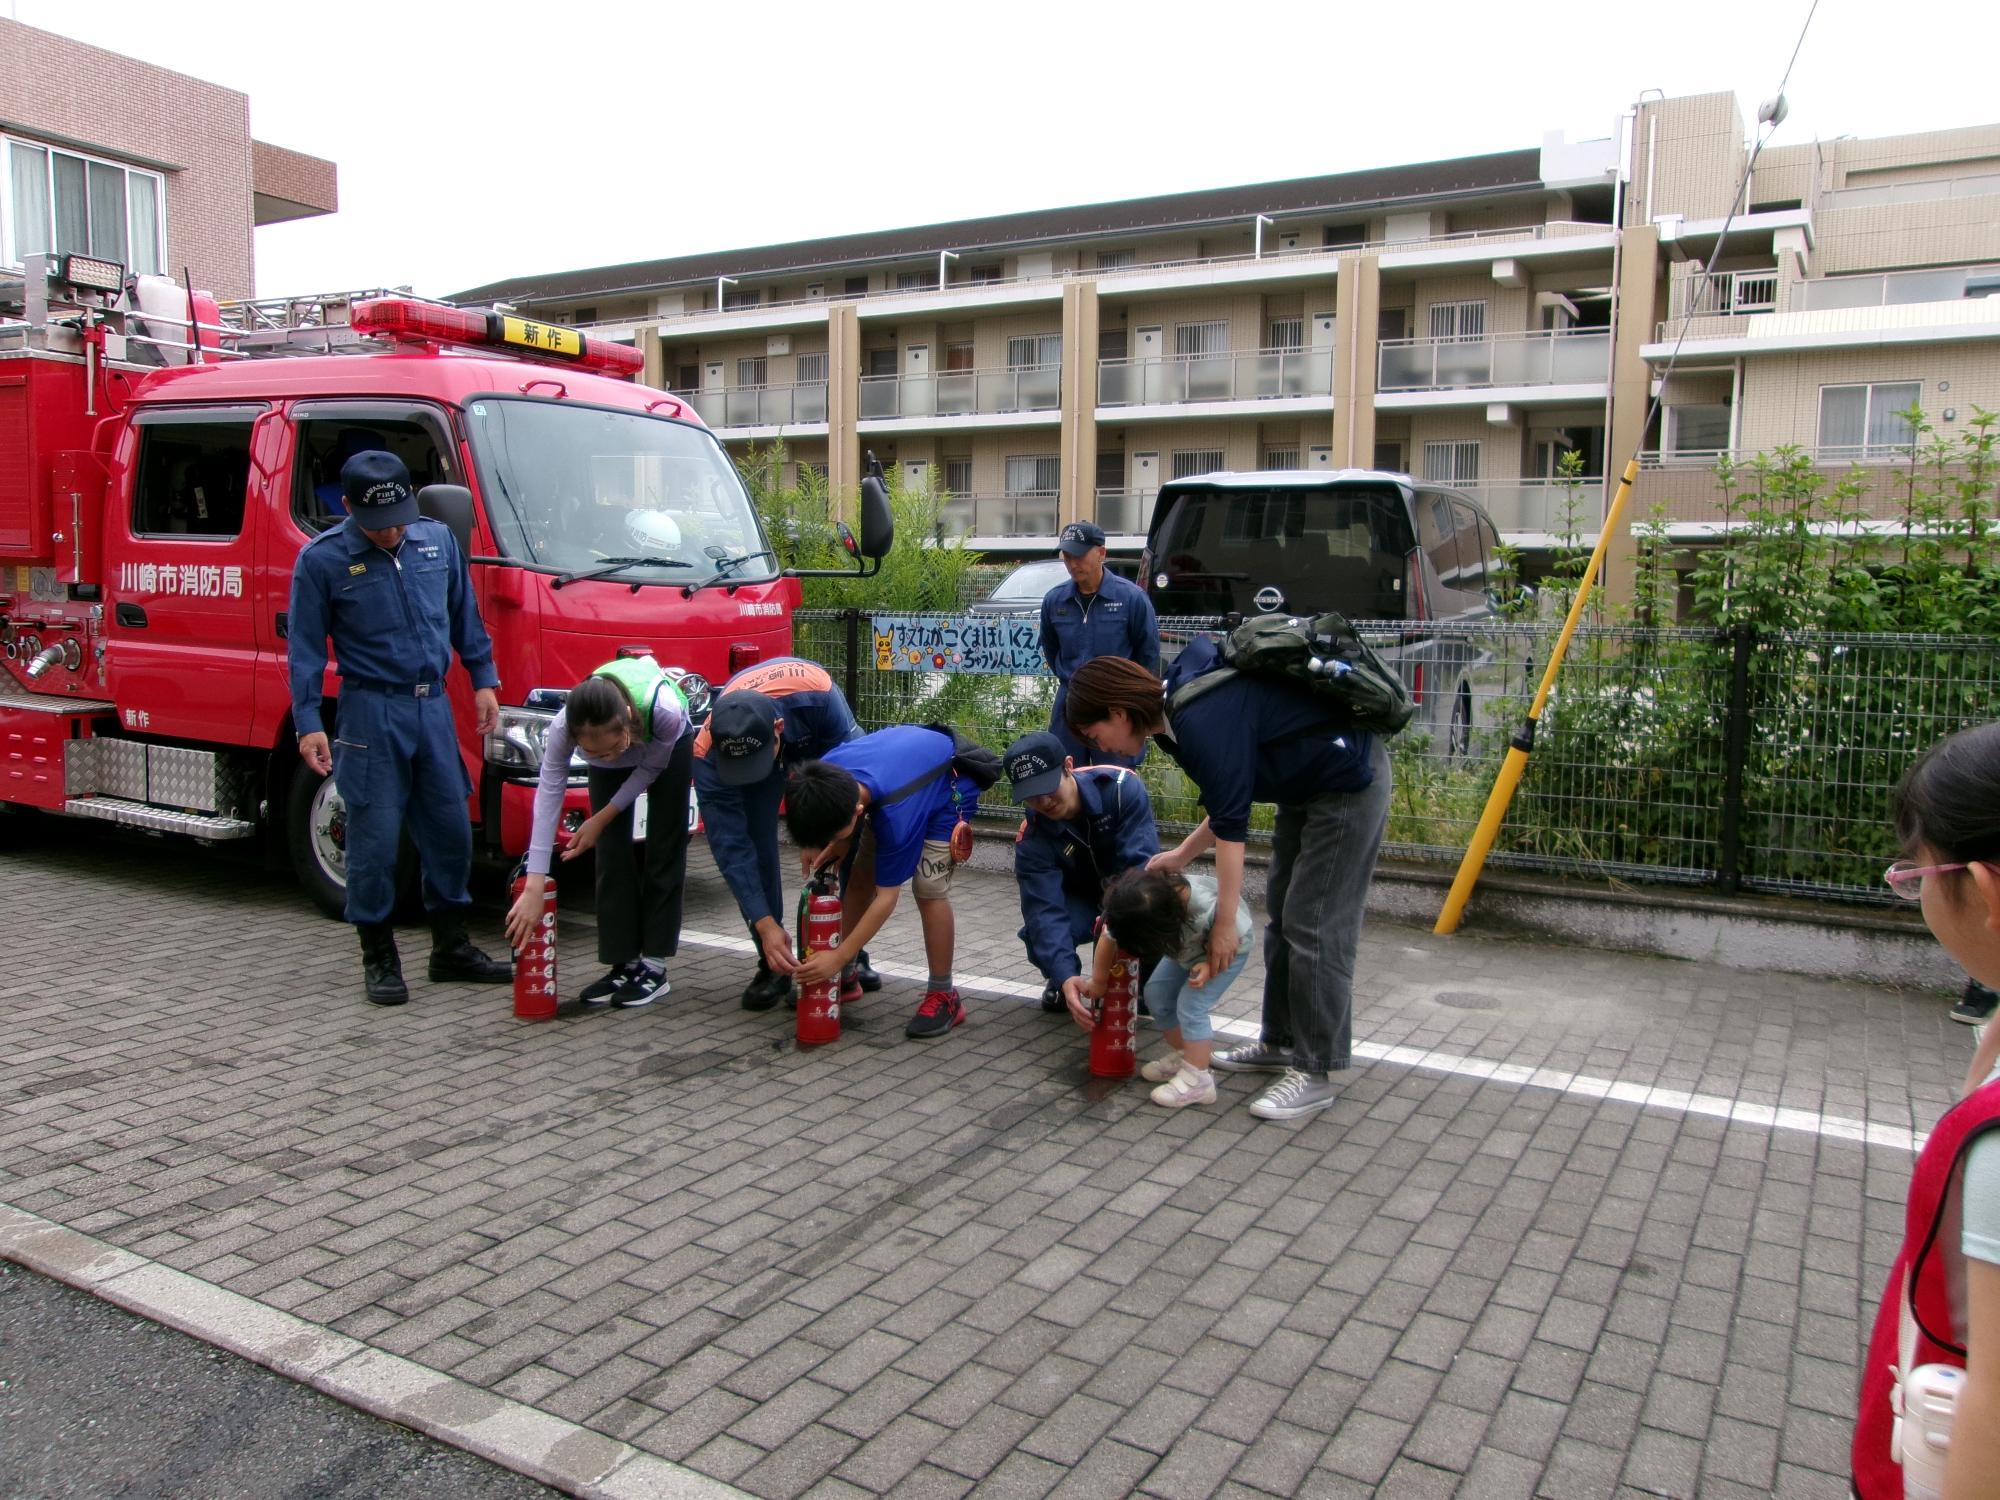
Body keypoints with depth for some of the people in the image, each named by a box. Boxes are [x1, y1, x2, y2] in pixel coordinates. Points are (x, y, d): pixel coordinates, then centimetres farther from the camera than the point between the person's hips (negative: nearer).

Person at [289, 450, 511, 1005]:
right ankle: (379, 957, 12)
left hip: (433, 706, 4)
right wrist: (309, 724, -9)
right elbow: (306, 647, -4)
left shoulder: (437, 540, 6)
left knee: (451, 830, 8)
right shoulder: (322, 559, -5)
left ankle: (451, 947, 21)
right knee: (376, 835, -2)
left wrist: (484, 680, 11)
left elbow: (465, 618, 16)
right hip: (371, 710, -4)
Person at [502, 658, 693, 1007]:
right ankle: (623, 964, 4)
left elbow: (650, 768, -23)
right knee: (611, 852, -5)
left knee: (664, 849, -6)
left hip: (670, 745, -2)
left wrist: (601, 819, -22)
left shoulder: (664, 710, -44)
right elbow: (548, 797, -40)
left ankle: (654, 966, -2)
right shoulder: (563, 726, -40)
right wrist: (534, 888, -45)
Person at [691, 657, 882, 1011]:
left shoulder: (817, 694, -45)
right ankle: (774, 966, -1)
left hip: (824, 738, 0)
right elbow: (731, 847, -34)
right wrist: (766, 925, -37)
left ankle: (850, 952, 3)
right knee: (754, 840, -15)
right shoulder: (708, 754, -38)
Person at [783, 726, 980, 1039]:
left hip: (949, 787, -6)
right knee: (859, 878, 2)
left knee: (928, 887, -19)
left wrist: (838, 957, -31)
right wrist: (816, 846, -23)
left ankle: (943, 995, -6)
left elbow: (887, 897, -32)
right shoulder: (824, 775, -29)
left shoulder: (895, 813, -43)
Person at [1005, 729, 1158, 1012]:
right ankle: (1057, 981, 7)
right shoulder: (1032, 839, -25)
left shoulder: (1122, 787, -29)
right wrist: (1066, 977, -48)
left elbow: (1141, 862, -33)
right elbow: (1045, 910, -33)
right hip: (1080, 898, 1)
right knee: (1039, 934, -30)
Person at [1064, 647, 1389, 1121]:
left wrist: (1225, 924, -19)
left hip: (1348, 784, -10)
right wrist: (1183, 854, 4)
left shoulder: (1204, 723, -30)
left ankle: (1317, 1073, 0)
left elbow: (1230, 826, -26)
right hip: (1309, 783, 10)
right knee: (1282, 915, 14)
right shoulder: (1179, 703, -1)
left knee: (1314, 927, -8)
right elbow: (1229, 802, 8)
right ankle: (1281, 1042, 25)